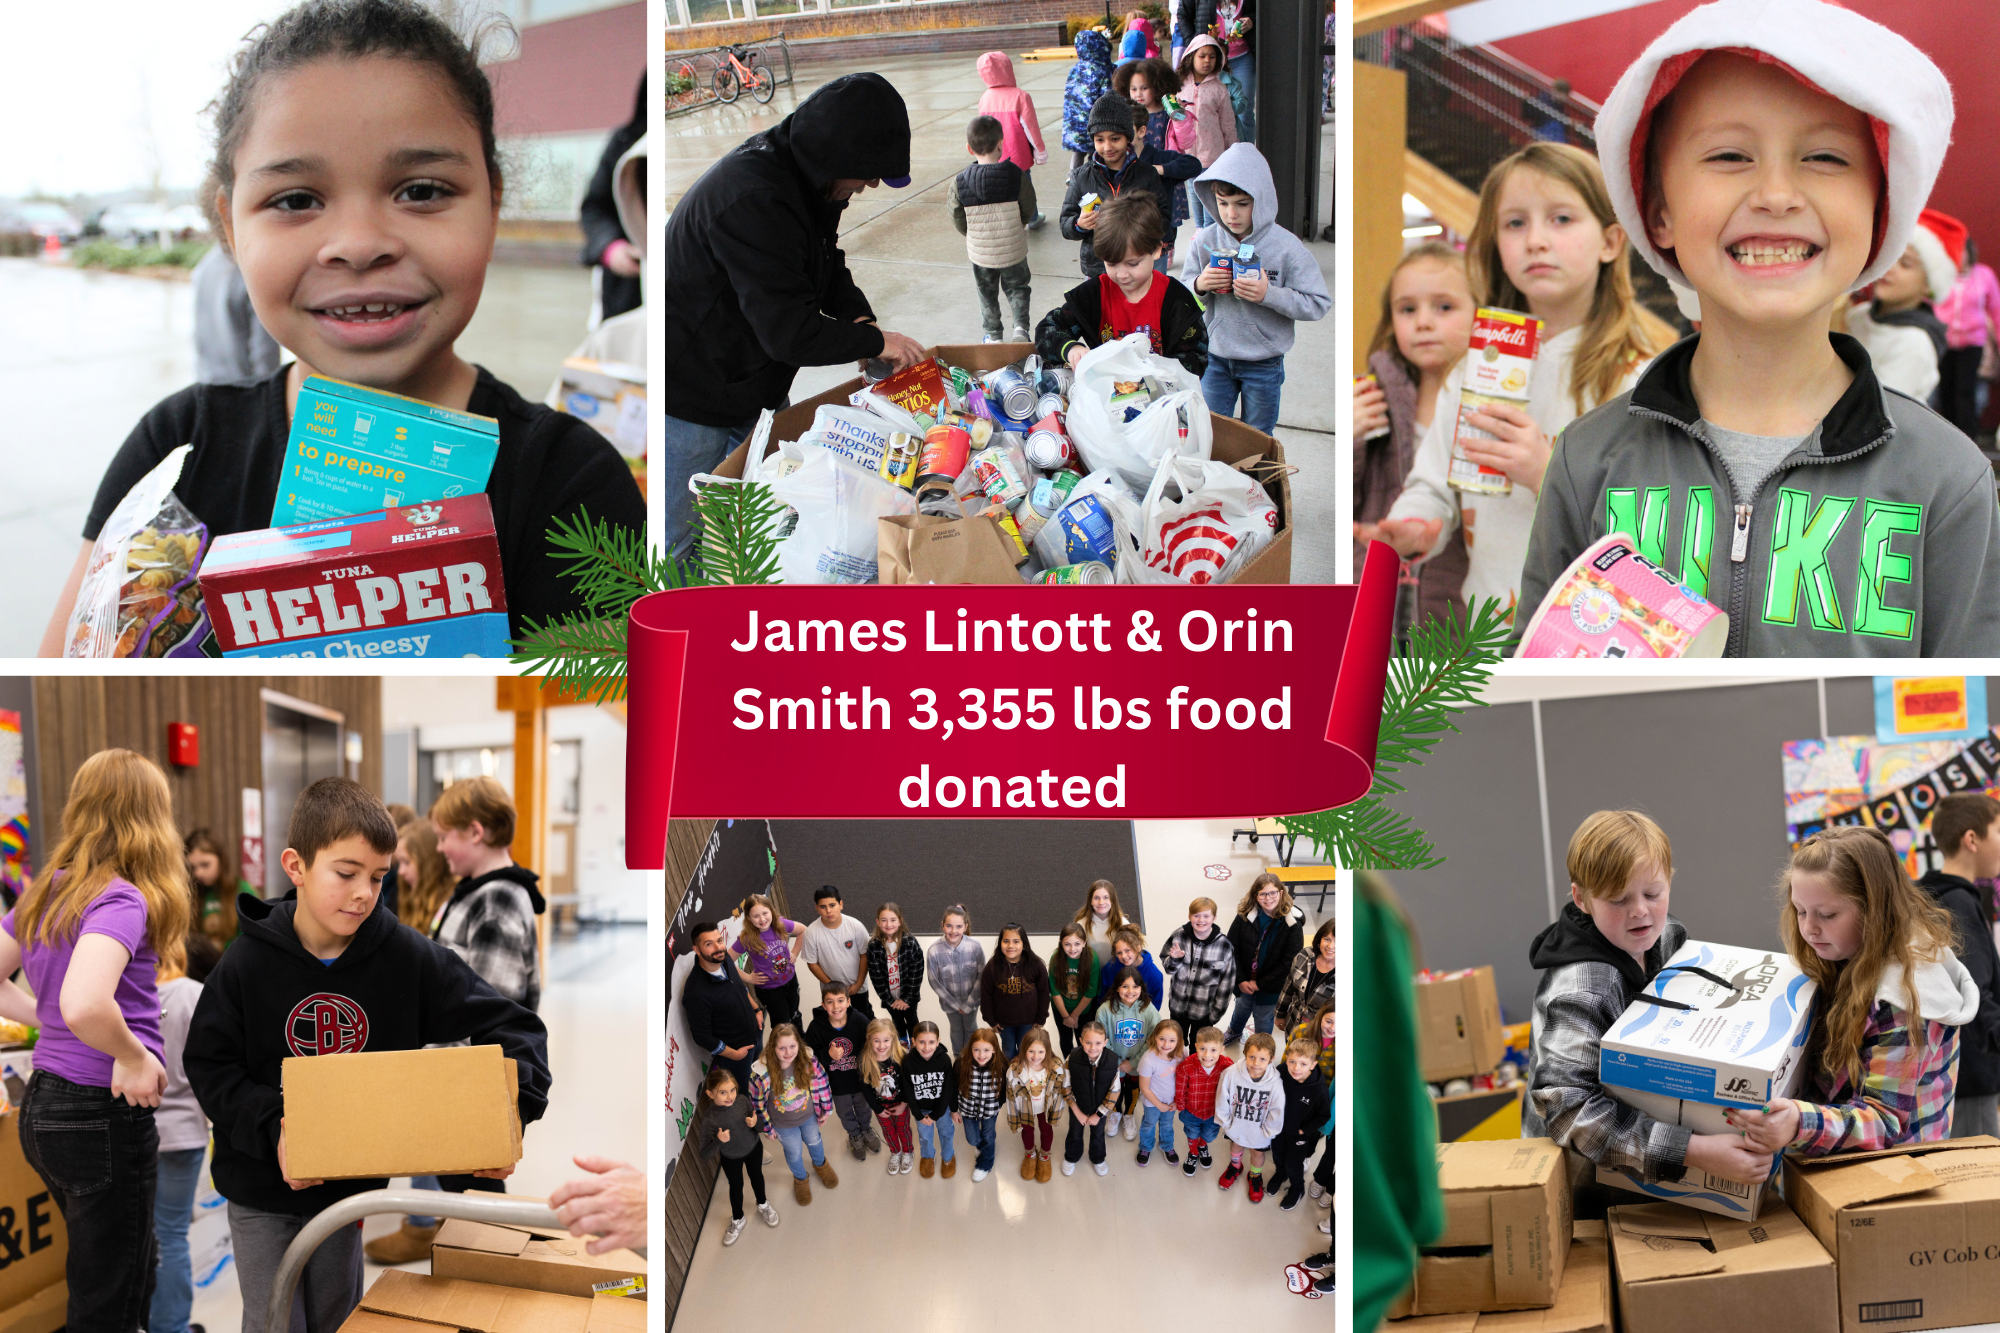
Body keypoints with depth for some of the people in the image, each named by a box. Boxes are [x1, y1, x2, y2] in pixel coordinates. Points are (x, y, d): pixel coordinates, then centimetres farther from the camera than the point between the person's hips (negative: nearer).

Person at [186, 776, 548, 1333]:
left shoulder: (405, 956, -14)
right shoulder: (247, 963, -15)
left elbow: (513, 1026, -11)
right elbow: (209, 1066, -9)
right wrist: (271, 1131, -24)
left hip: (351, 1182, 2)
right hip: (262, 1185, -1)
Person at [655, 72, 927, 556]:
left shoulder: (808, 178, 0)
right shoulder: (753, 199, -32)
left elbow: (827, 262, 17)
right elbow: (788, 331, -32)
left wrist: (857, 315, -3)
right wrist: (874, 340, -19)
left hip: (755, 385, 10)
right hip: (689, 405, -10)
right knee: (680, 540, 2)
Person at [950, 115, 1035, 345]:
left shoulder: (960, 182, -15)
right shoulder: (1015, 175, -17)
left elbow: (957, 219, -6)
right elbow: (1028, 210, -6)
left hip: (980, 252, 1)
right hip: (1013, 248, -1)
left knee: (987, 292, 21)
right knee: (1017, 286, 21)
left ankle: (993, 334, 27)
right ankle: (1020, 327, 7)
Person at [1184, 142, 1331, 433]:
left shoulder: (1286, 247, -15)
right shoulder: (1205, 241, -8)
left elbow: (1319, 305, -16)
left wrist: (1269, 294, -28)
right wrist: (1199, 286, -23)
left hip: (1264, 365, -2)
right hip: (1215, 358, 2)